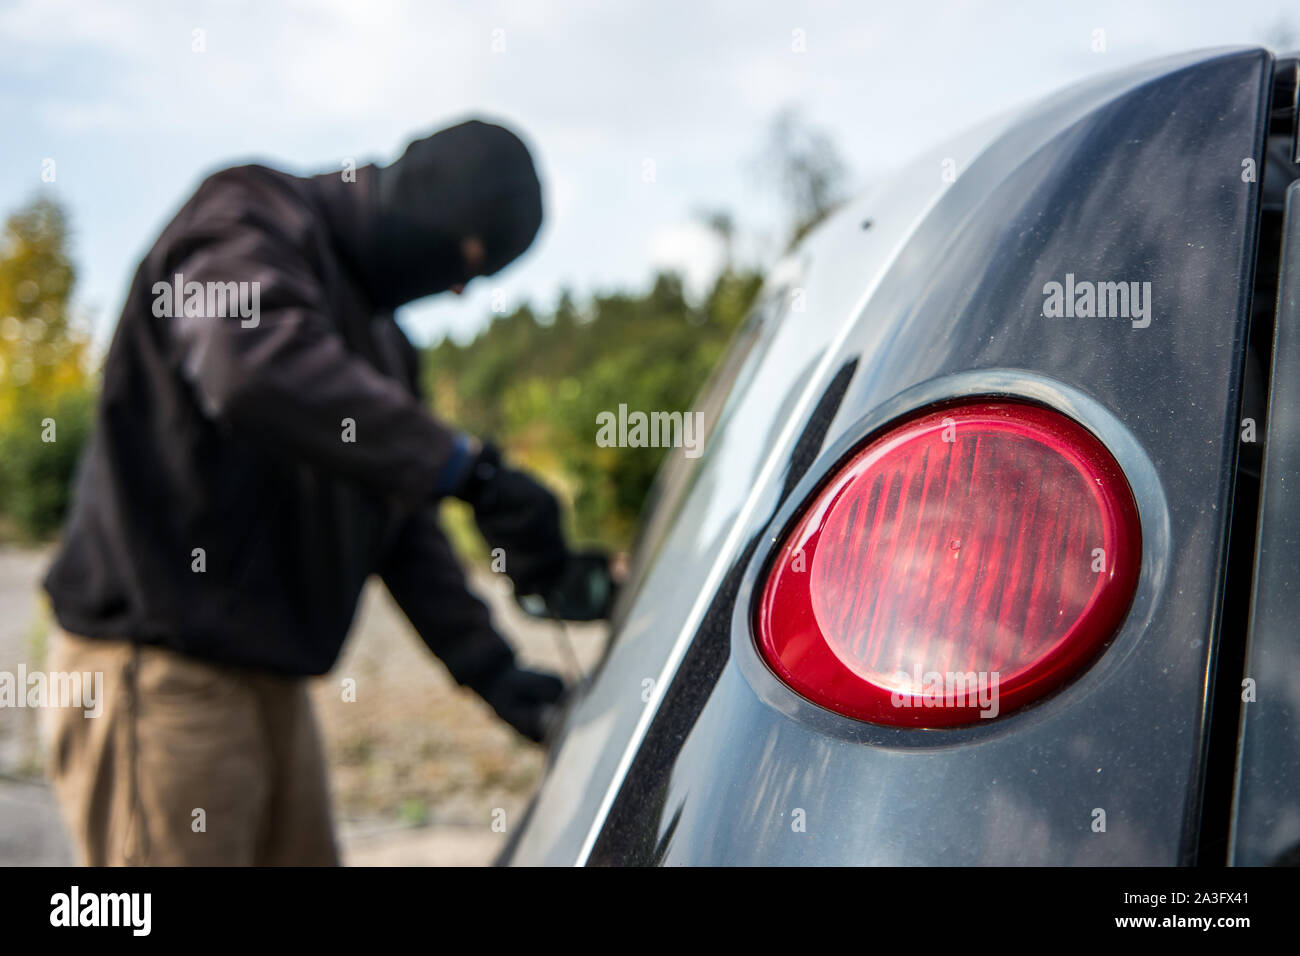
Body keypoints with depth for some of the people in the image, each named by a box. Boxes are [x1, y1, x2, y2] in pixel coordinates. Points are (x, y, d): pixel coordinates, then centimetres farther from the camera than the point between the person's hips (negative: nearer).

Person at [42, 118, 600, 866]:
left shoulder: (378, 332, 17)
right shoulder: (248, 223, -10)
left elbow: (401, 523, 13)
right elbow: (260, 373, -34)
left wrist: (488, 665, 2)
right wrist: (470, 469, -36)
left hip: (270, 677, 9)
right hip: (158, 665, -9)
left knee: (306, 851, 14)